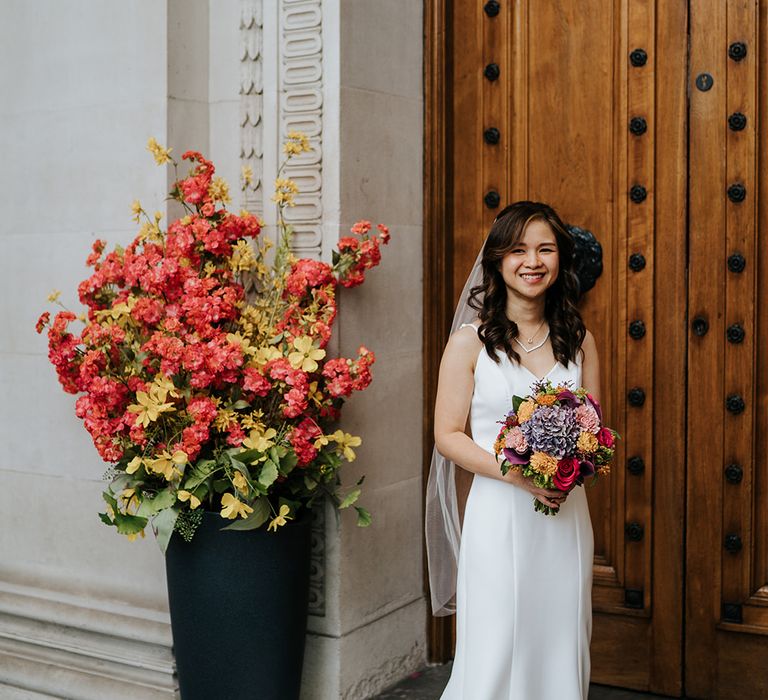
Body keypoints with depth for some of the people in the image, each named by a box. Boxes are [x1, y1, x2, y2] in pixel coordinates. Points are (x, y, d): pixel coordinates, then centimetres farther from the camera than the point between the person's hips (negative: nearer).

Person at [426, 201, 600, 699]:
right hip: (499, 514, -3)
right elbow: (448, 435, -5)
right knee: (496, 658, 2)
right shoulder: (471, 340, -3)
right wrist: (516, 473, -18)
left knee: (561, 653, 12)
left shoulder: (579, 340, 8)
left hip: (567, 517, 4)